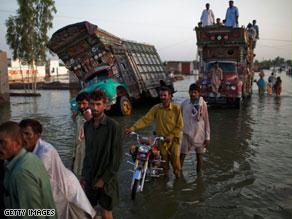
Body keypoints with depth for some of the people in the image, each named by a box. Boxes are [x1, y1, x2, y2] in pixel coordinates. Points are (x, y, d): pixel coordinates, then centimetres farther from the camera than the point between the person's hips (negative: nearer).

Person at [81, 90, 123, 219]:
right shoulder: (87, 125, 3)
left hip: (107, 178, -5)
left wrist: (104, 179, -14)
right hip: (89, 176, 5)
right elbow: (87, 152, 10)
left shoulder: (113, 126, -15)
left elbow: (116, 158, -14)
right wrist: (83, 175, 8)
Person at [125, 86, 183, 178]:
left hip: (173, 138, -1)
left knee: (175, 158, 3)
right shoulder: (156, 108, -6)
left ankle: (178, 176, 27)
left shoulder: (176, 108, -8)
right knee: (164, 158, 14)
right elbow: (145, 119, -13)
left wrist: (171, 135, -16)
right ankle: (165, 175, 37)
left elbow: (179, 125, -6)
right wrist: (133, 128, -25)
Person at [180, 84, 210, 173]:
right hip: (187, 134, 1)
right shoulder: (184, 103, -3)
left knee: (199, 156, 10)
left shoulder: (202, 104, -7)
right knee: (181, 155, 0)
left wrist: (207, 137, -4)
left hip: (199, 134, -1)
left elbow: (206, 121, -3)